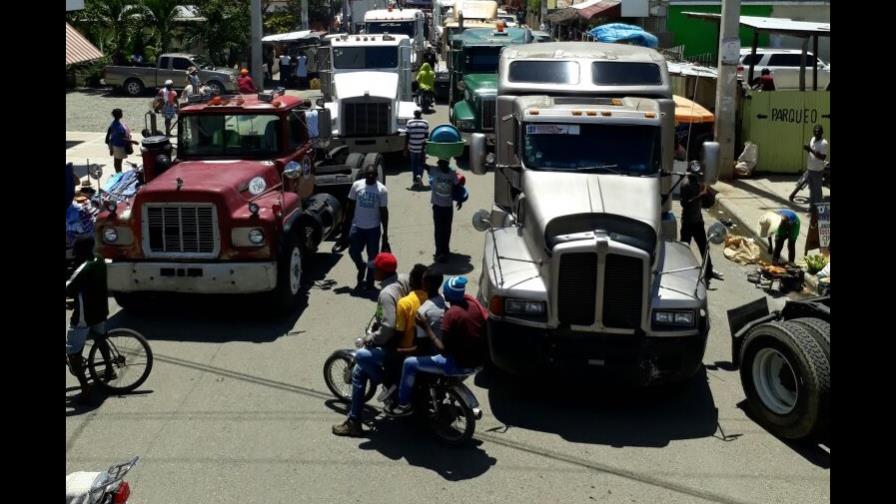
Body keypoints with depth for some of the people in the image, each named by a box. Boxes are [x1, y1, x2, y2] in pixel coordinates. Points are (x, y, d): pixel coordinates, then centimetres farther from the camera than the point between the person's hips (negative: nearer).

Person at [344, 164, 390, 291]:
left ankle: (369, 281, 22)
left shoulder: (382, 190, -7)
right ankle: (361, 268, 32)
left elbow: (383, 211, -3)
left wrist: (385, 232, -4)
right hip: (357, 226, 1)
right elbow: (350, 205, 6)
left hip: (373, 228, -1)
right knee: (353, 252, 0)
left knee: (372, 255, 6)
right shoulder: (357, 185, -2)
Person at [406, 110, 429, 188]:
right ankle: (419, 175, -16)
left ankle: (415, 181, 10)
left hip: (412, 147, 0)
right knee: (421, 163, 10)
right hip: (422, 147, 0)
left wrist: (406, 147, 3)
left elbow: (407, 136, -3)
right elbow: (426, 136, -2)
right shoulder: (425, 123, -2)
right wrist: (425, 145, 7)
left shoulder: (409, 122, -3)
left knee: (414, 164, 10)